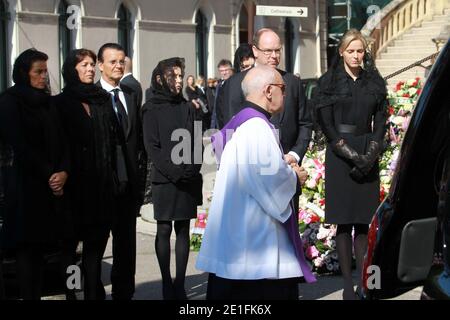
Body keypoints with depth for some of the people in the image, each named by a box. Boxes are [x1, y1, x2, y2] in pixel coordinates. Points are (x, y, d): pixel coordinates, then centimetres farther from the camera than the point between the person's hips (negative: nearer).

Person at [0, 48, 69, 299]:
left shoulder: (46, 103, 16)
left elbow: (61, 141, 11)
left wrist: (63, 172, -7)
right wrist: (49, 175, -10)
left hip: (50, 186, 6)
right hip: (24, 186, -6)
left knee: (40, 246, 4)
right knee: (27, 247, -6)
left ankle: (38, 293, 5)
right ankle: (29, 295, -4)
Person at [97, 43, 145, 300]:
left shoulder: (132, 96, 11)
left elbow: (139, 137, 13)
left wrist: (140, 170, 6)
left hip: (128, 180, 5)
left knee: (126, 240, 11)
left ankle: (124, 291, 20)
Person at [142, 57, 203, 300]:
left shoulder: (189, 108, 10)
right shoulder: (152, 110, 2)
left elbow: (197, 142, 8)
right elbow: (152, 147, -4)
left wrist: (192, 168, -8)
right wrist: (175, 171, -14)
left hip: (189, 179, 3)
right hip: (164, 179, -3)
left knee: (183, 230, 4)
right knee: (164, 230, 0)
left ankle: (180, 284, 8)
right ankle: (167, 283, 7)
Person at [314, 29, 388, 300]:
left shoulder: (375, 82, 10)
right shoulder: (329, 82, 1)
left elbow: (381, 122, 7)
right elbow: (327, 125, -5)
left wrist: (371, 155, -8)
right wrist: (352, 155, -12)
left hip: (368, 156, 3)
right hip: (339, 156, -3)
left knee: (364, 222, 2)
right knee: (344, 221, -2)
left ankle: (364, 280, 6)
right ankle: (348, 284, 1)